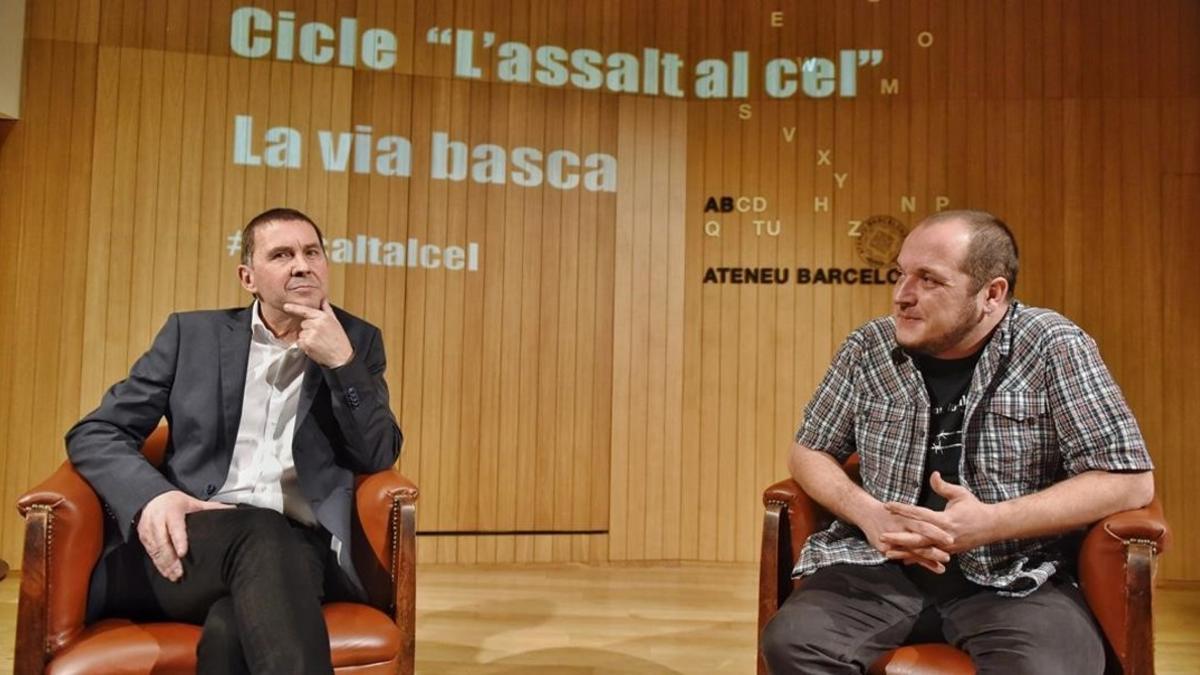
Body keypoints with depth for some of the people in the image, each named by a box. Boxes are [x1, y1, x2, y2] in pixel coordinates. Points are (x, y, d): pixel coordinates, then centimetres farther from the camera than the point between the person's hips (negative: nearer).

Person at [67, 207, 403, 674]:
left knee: (237, 622, -36)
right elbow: (94, 433, 8)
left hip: (297, 547, 0)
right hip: (189, 543, 0)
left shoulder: (357, 341, 13)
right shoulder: (193, 334, 12)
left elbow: (379, 457, 5)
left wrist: (342, 362, -9)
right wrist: (151, 496, -15)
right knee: (257, 532, -36)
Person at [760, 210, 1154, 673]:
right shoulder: (869, 348, 4)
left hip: (1015, 579, -1)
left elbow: (1130, 479, -7)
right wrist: (867, 513, -9)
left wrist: (991, 522, -19)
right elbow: (808, 453, 13)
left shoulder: (1053, 348, -5)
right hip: (883, 569, 2)